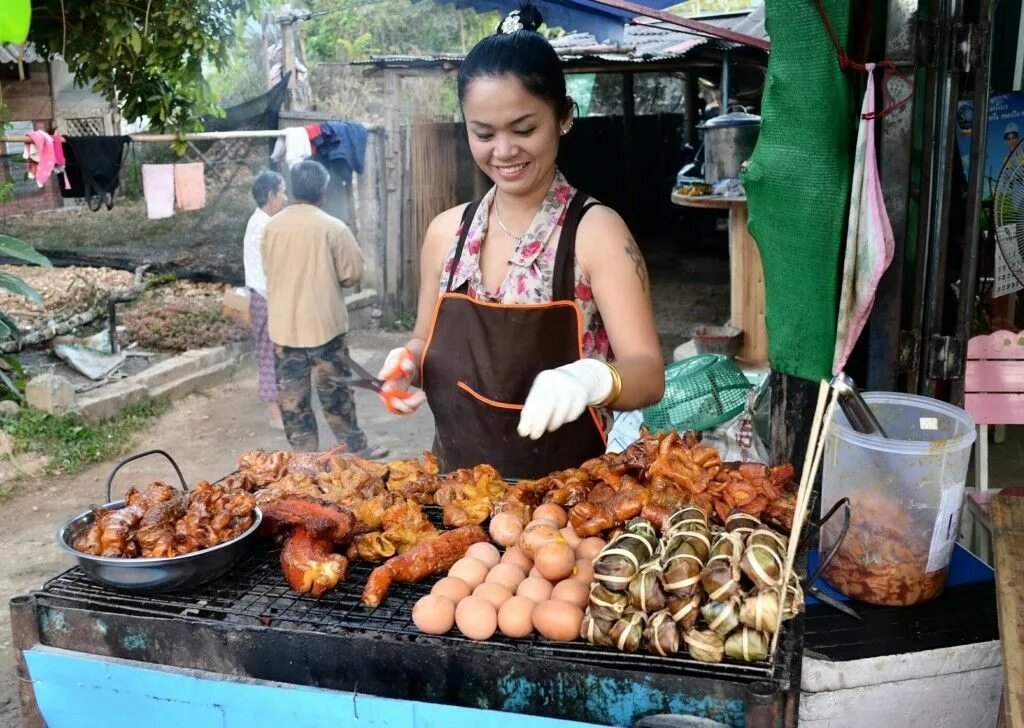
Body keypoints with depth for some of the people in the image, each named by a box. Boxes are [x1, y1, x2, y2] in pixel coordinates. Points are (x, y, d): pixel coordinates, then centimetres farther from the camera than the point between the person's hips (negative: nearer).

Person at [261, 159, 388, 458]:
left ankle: (304, 453, 16)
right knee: (335, 391, 8)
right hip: (323, 324, -3)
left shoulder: (272, 226, 0)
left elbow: (269, 269, 11)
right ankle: (355, 448, 18)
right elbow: (352, 274, -7)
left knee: (292, 394, 9)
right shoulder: (333, 227, -12)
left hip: (284, 326, 3)